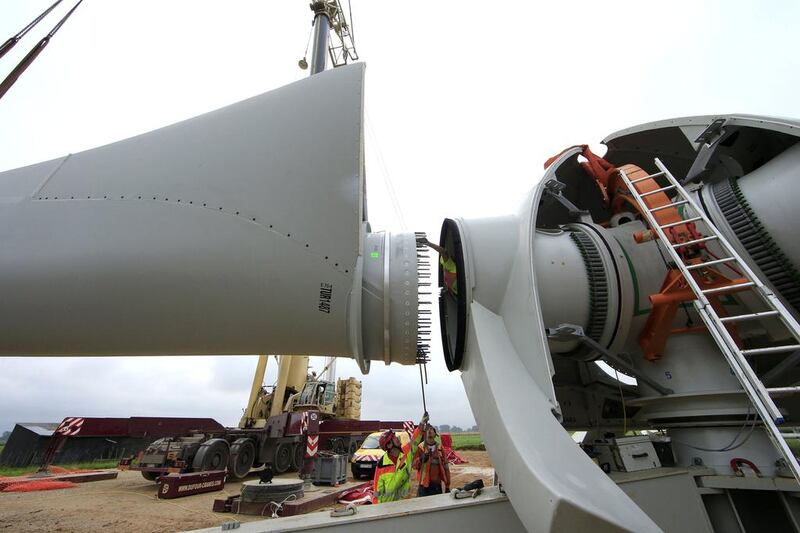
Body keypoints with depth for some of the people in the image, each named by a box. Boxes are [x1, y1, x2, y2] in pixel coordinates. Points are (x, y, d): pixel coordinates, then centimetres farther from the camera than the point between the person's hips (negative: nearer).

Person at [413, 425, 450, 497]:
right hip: (424, 484, -2)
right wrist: (421, 459, -23)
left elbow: (445, 466, 6)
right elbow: (414, 465, -4)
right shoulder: (421, 447, -3)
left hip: (437, 484, 2)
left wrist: (447, 486, 5)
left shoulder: (440, 447, 3)